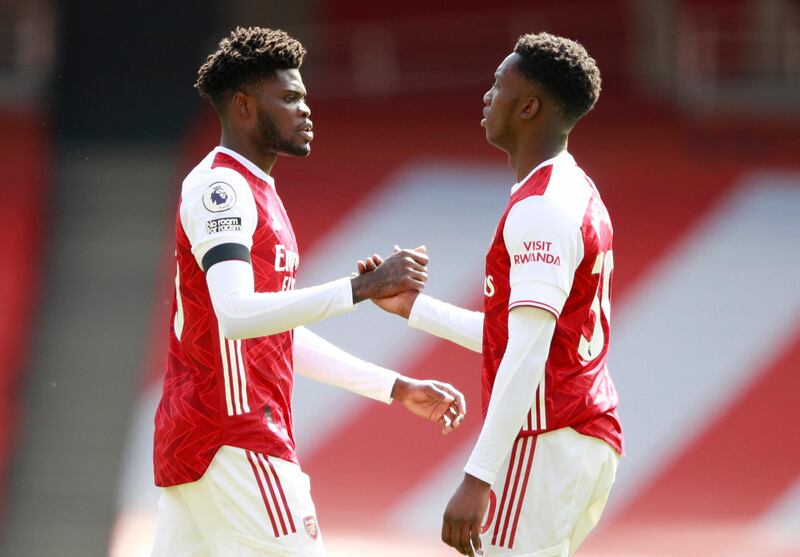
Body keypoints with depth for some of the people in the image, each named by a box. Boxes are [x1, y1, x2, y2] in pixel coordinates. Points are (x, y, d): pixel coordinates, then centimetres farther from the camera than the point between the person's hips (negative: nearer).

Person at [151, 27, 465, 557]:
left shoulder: (258, 193, 22)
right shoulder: (220, 187, -11)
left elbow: (285, 337, 26)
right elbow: (236, 315, -27)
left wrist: (398, 388, 22)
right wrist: (365, 286, -31)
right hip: (236, 443, -10)